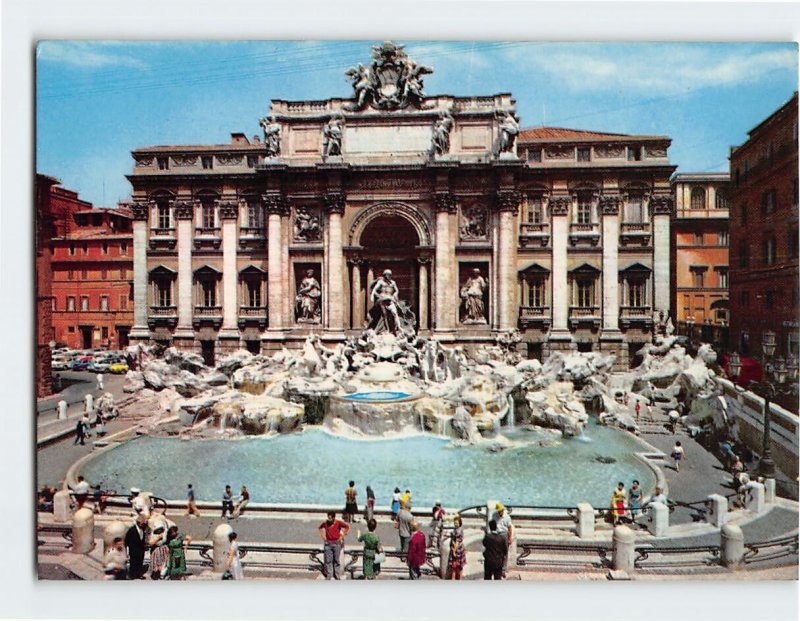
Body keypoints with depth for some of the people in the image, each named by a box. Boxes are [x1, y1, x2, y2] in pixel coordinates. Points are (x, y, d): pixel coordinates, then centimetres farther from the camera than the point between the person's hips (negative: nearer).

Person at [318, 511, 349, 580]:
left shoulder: (338, 523, -10)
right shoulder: (325, 523, -1)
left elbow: (347, 527, -6)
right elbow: (320, 528, 19)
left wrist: (342, 536, -7)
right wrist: (323, 537, 8)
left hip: (336, 543, -2)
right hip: (328, 543, 2)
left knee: (336, 560, 7)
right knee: (328, 560, 2)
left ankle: (336, 576, 19)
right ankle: (328, 576, 11)